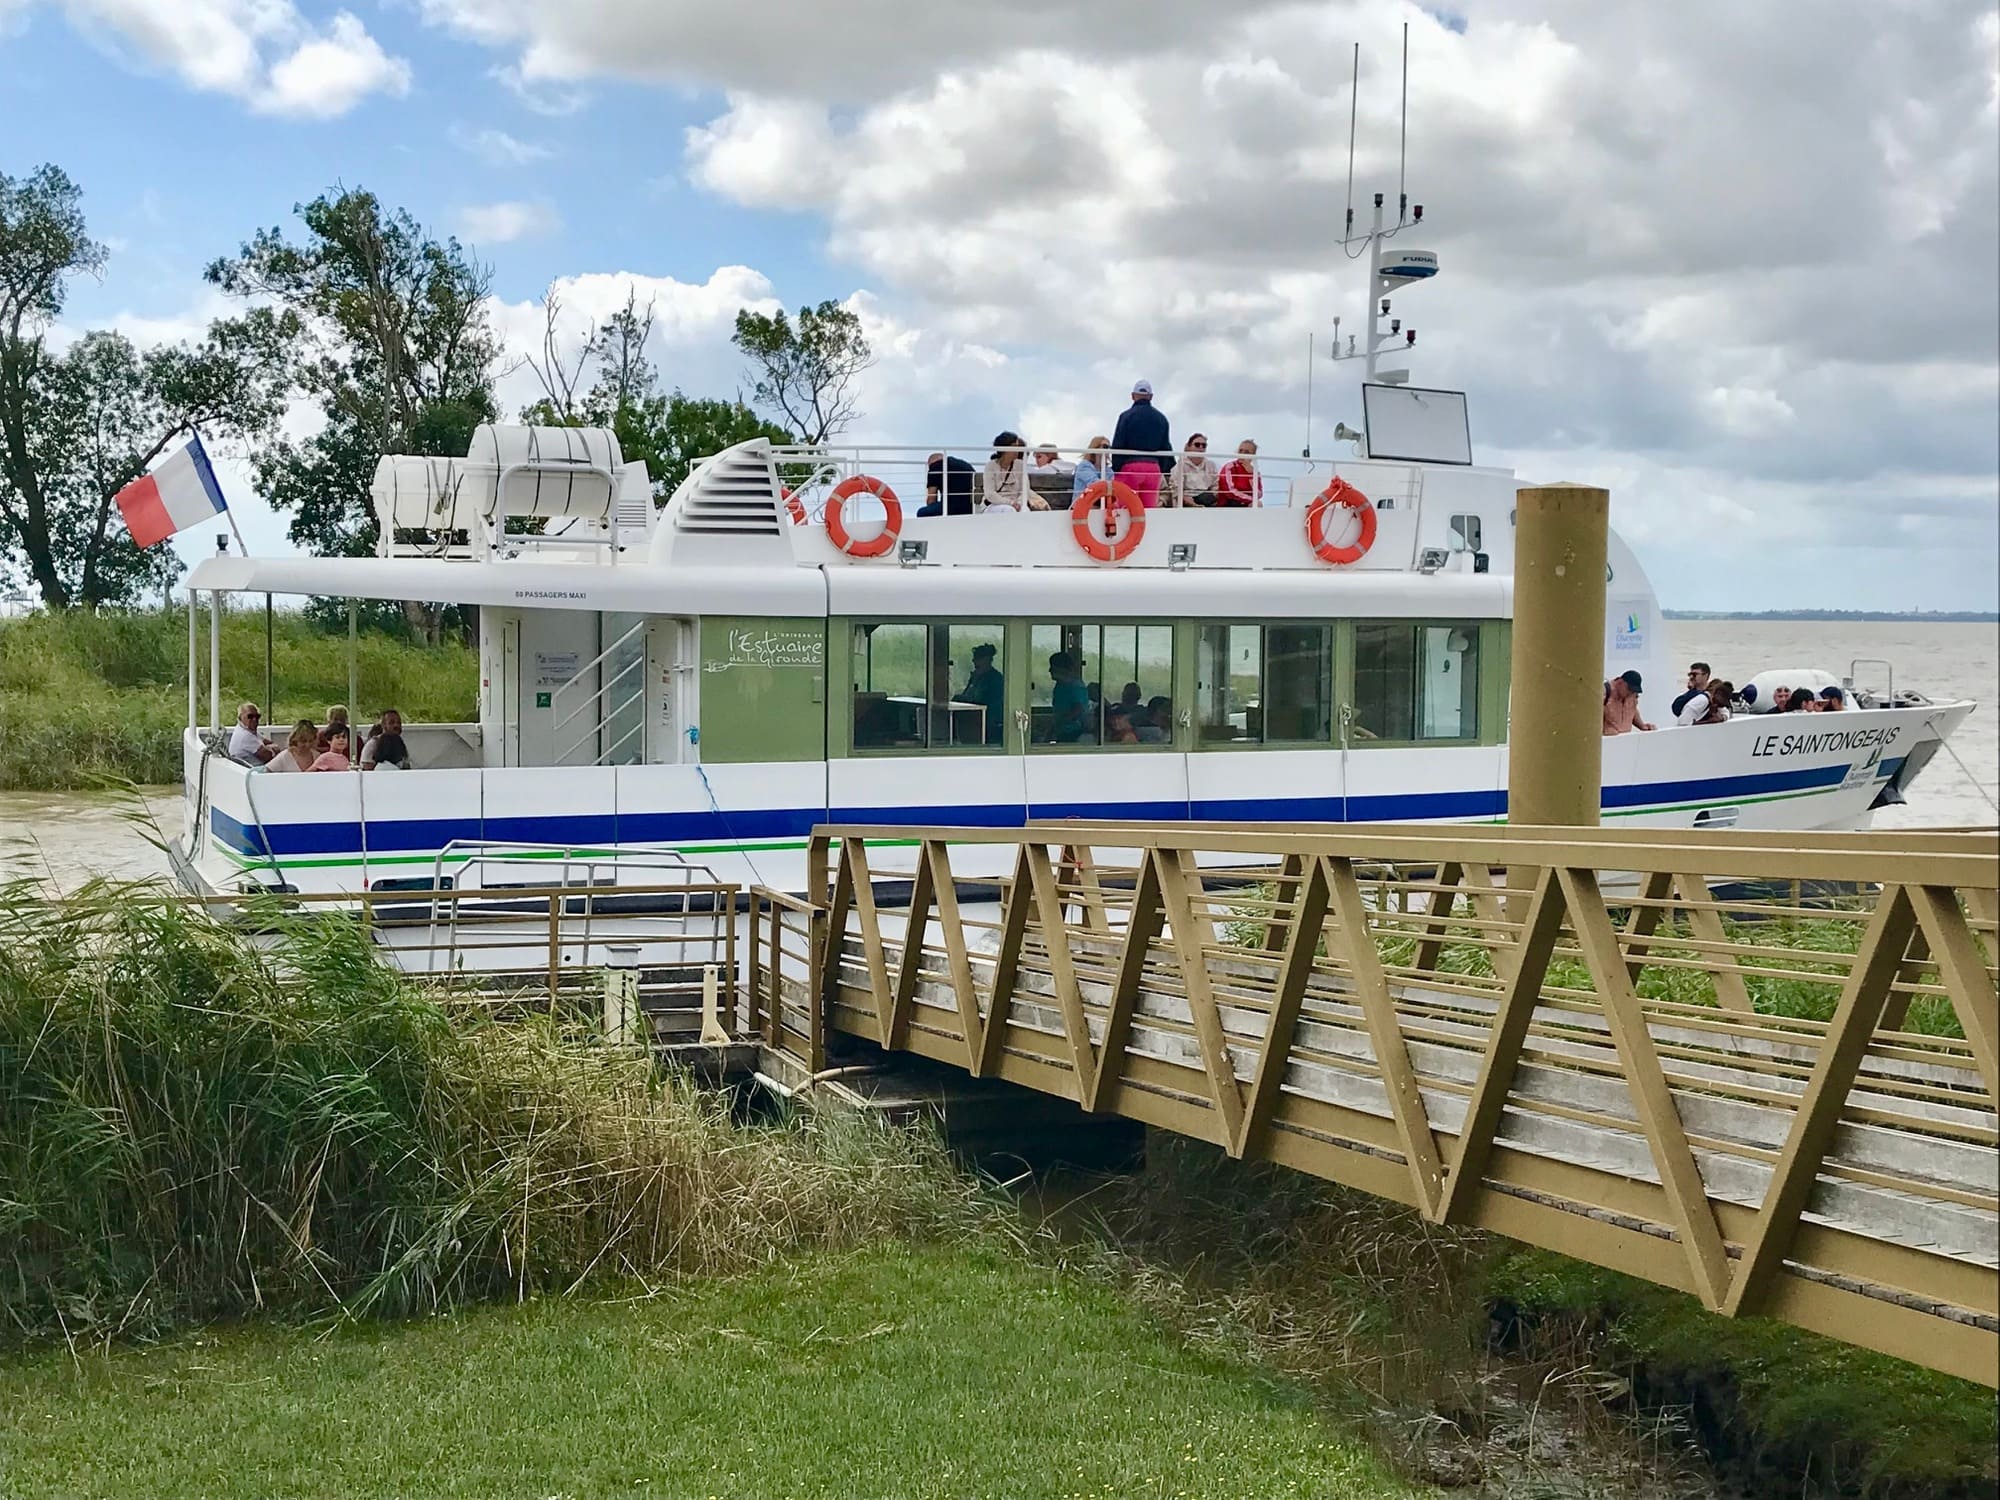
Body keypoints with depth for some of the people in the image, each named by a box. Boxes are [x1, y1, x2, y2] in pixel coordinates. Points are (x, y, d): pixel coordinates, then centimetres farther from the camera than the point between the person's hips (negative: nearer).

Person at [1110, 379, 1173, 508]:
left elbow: (1117, 447, -5)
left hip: (1130, 465, -4)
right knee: (1150, 508, 4)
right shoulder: (1161, 418, 11)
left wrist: (1115, 470, -1)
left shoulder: (1126, 416, -2)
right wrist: (1165, 471, 19)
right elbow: (1166, 448, 14)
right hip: (1154, 467, 4)